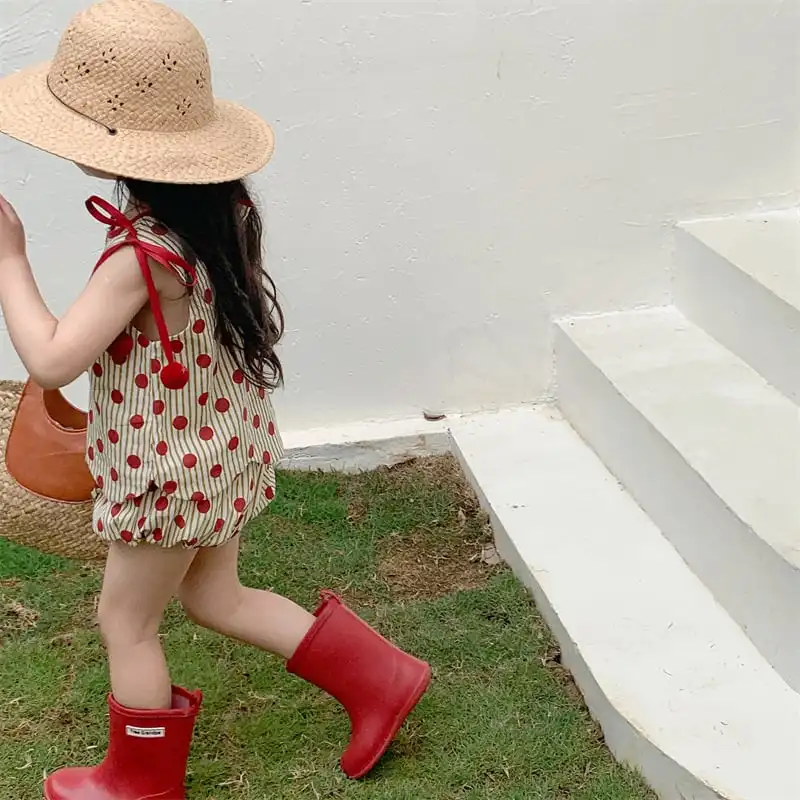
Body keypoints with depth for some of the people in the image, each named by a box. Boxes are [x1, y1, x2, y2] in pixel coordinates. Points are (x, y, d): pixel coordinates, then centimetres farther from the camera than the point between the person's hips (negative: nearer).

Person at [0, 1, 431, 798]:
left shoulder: (144, 255, -31)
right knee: (214, 597, 25)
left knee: (126, 622, 14)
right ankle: (377, 678, 29)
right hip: (221, 448, 8)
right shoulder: (218, 205, -4)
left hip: (175, 469, -8)